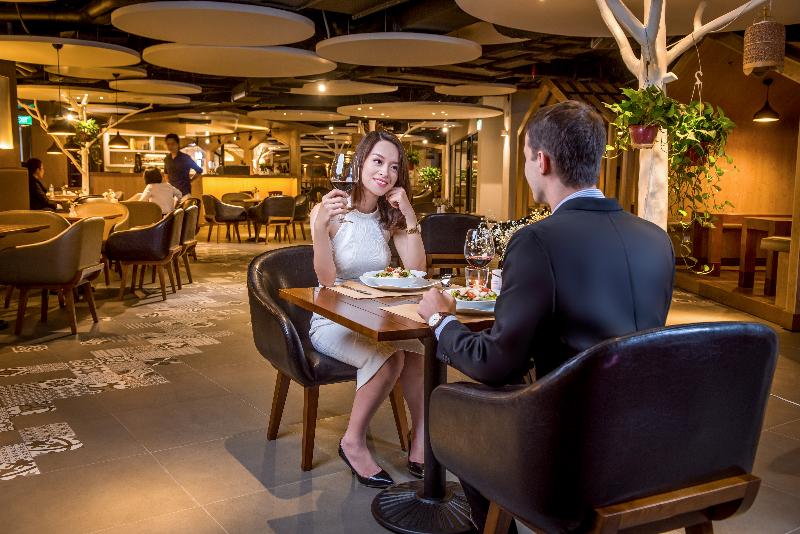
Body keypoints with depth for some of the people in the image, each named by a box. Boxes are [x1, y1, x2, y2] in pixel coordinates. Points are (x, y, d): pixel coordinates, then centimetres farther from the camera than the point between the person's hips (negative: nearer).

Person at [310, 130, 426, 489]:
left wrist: (409, 215, -12)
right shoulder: (329, 211, -9)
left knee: (421, 348, -27)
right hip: (332, 322, -4)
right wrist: (321, 226, -31)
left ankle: (421, 444, -15)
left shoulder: (390, 218, 7)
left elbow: (416, 270, -5)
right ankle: (353, 442, -11)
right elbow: (327, 280, -17)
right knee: (388, 355, -32)